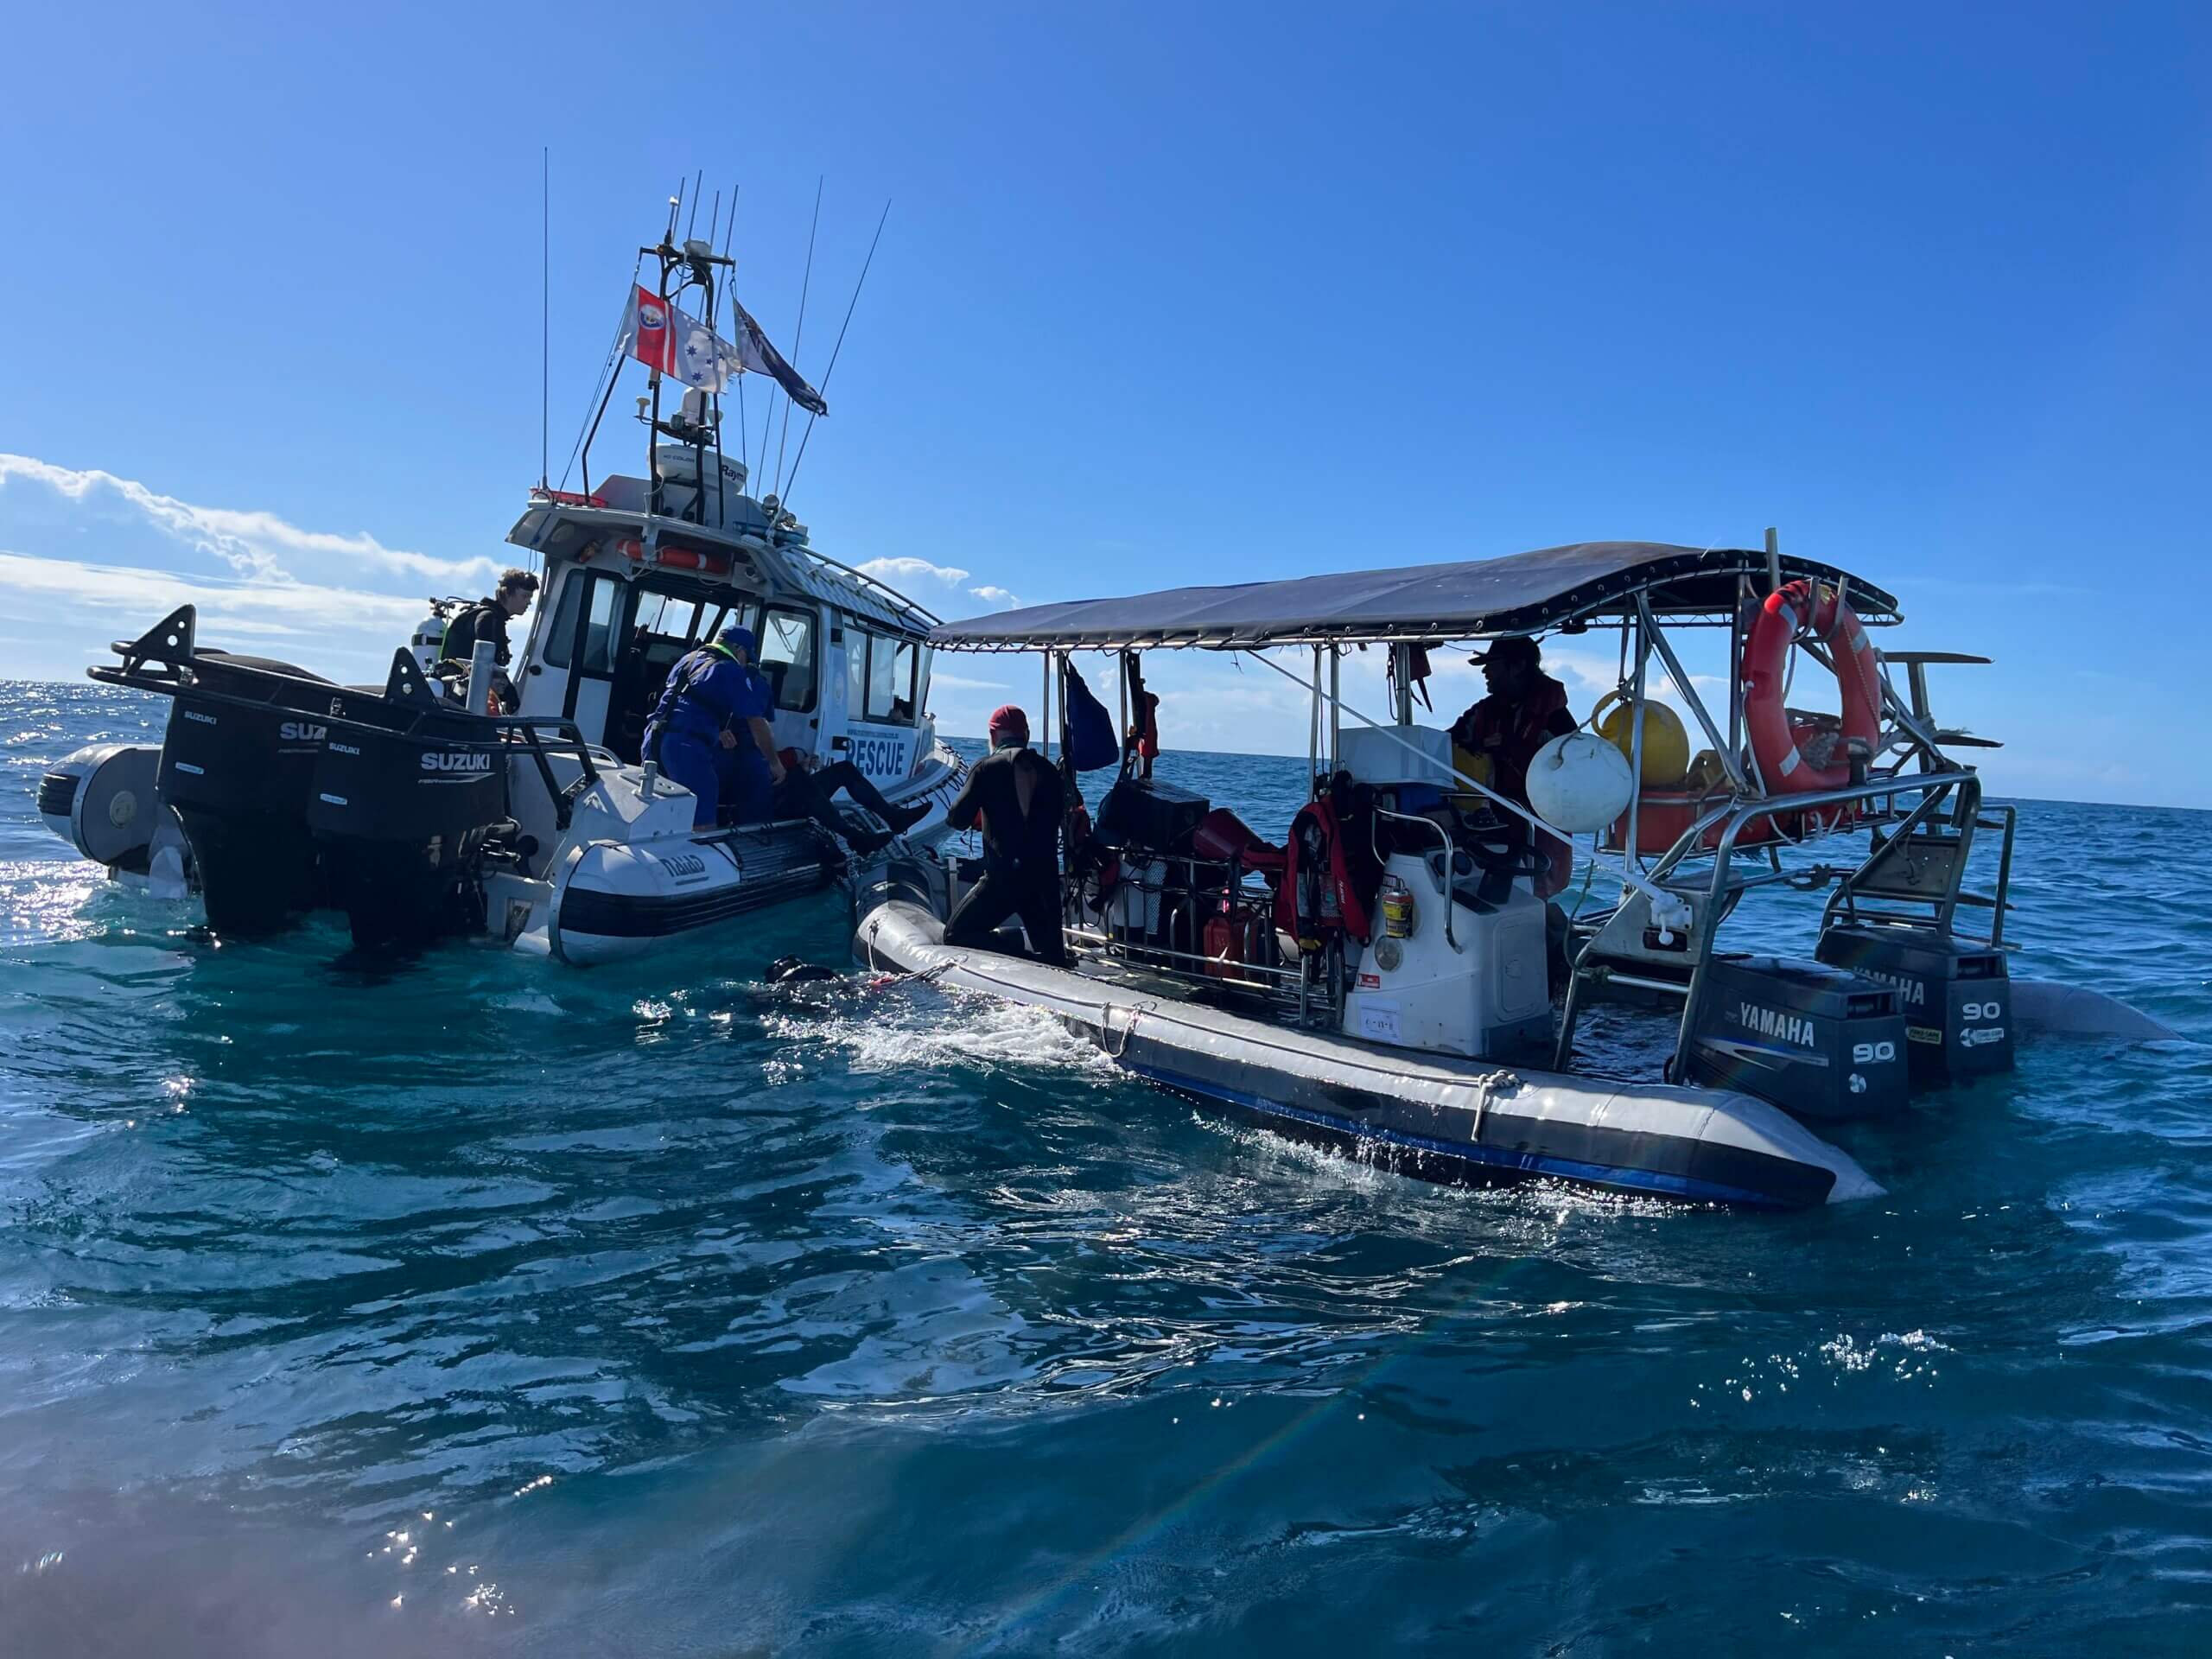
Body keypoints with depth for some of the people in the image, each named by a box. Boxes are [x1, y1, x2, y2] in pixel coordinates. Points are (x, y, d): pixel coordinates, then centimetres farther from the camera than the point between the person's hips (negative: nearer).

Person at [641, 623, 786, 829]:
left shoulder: (687, 660, 24)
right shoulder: (732, 671, 2)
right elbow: (757, 725, 2)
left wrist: (718, 730, 36)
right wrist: (775, 763, 11)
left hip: (653, 740, 8)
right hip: (687, 748, -8)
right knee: (703, 828, -9)